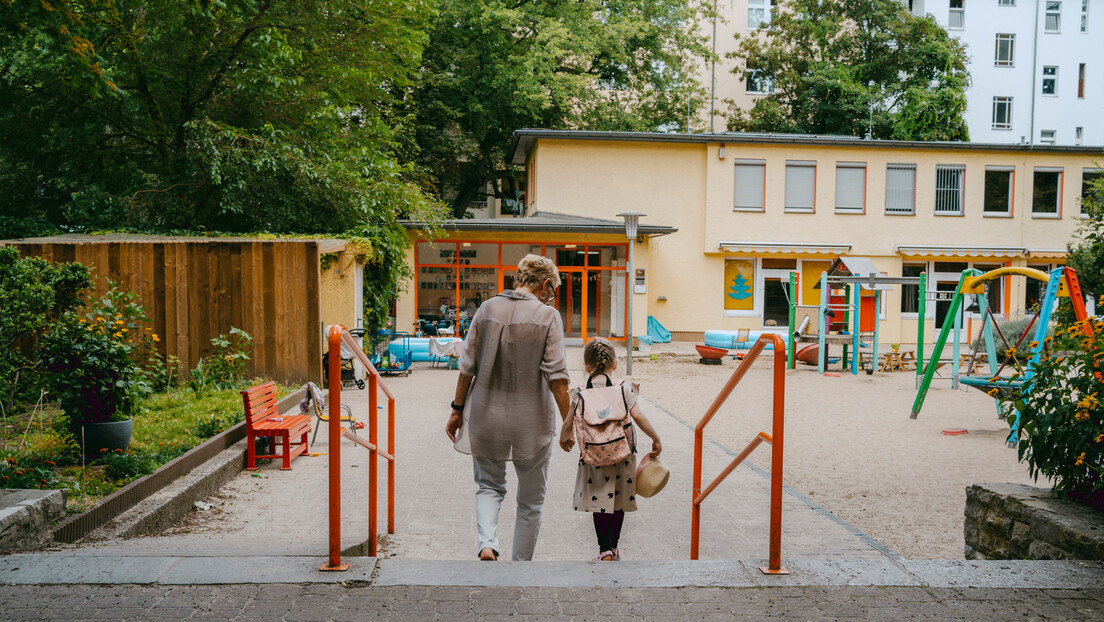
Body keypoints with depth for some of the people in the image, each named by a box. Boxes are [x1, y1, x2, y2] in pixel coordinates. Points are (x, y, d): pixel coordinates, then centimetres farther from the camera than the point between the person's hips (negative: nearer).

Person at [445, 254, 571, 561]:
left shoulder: (486, 309, 1)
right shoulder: (547, 316, -9)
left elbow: (467, 366, 3)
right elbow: (557, 377, -14)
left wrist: (457, 409, 12)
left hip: (486, 416, 3)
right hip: (531, 421, -3)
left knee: (489, 486, 21)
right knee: (530, 500, 14)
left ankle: (487, 544, -3)